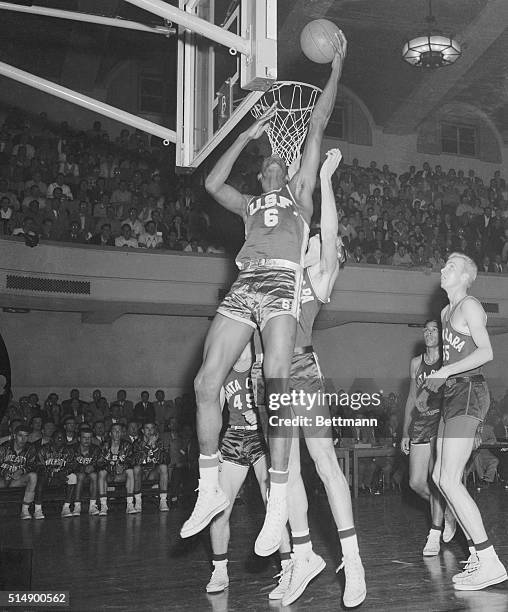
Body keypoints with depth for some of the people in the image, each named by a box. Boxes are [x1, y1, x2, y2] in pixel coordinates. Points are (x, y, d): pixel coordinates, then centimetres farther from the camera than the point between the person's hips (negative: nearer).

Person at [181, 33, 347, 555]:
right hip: (243, 289, 4)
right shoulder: (250, 205, 31)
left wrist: (336, 68, 22)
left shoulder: (299, 193, 22)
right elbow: (212, 183, 21)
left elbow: (317, 126, 21)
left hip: (282, 286, -4)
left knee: (275, 387, -20)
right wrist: (248, 135, 29)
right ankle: (210, 490, 2)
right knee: (206, 383, -9)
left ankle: (278, 500, -16)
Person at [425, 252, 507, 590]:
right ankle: (478, 555, 15)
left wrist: (445, 371, -22)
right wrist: (434, 384, 18)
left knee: (449, 480, -14)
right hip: (455, 395, 10)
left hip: (468, 392, -10)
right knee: (440, 477, 9)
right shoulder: (446, 312, 20)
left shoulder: (470, 306, -6)